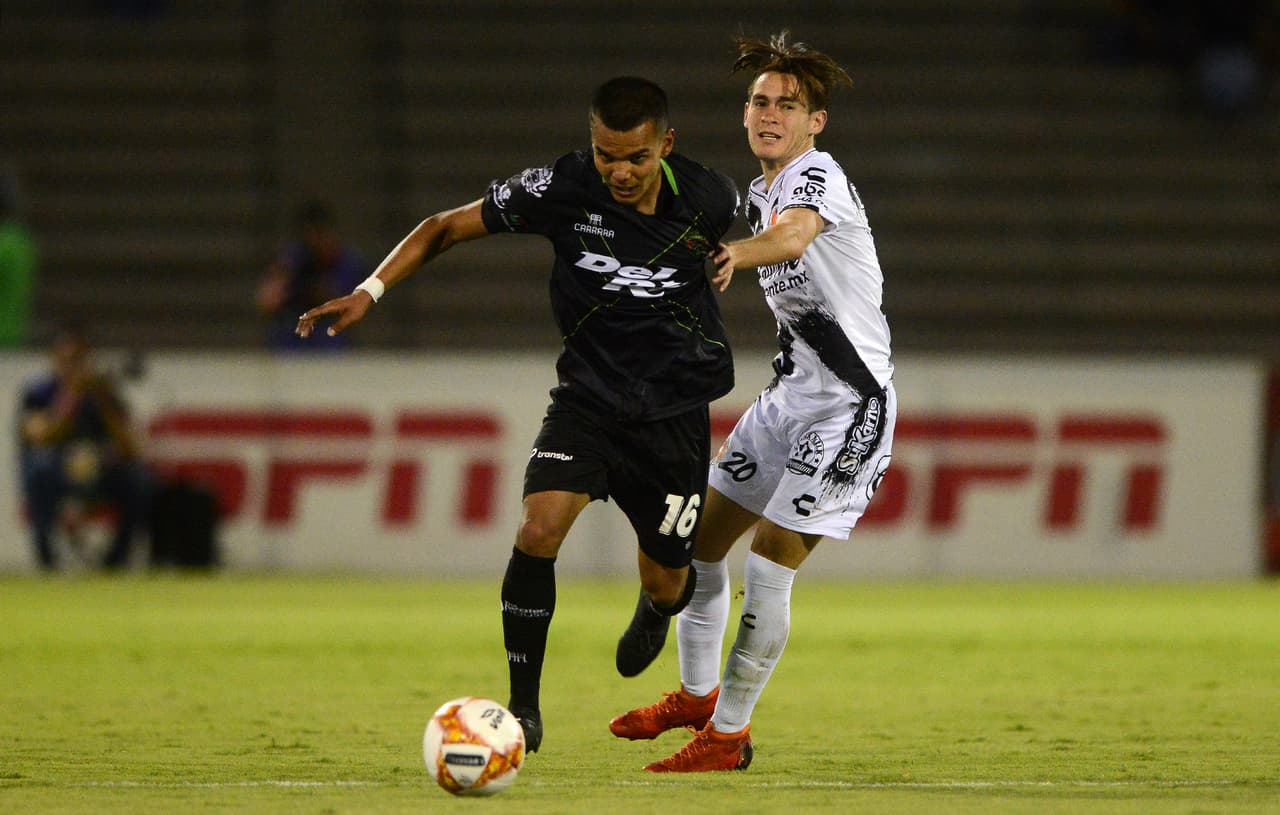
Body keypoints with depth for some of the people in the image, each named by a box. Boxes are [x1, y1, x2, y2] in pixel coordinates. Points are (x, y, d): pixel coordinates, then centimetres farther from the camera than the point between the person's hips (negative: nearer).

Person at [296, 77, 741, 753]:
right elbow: (448, 227, -7)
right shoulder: (562, 189, -15)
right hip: (586, 397, 0)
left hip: (675, 411, 0)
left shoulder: (710, 201, -14)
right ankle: (523, 707, -12)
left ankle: (657, 608, 47)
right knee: (539, 529, -24)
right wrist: (370, 290, -15)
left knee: (665, 584, 6)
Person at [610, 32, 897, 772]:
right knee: (701, 538, 13)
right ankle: (697, 694, 32)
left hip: (849, 404, -9)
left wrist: (734, 252, -59)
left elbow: (793, 238, -41)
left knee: (769, 567, -12)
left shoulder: (818, 176, -18)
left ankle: (728, 733, -1)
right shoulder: (763, 191, 11)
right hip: (794, 392, 9)